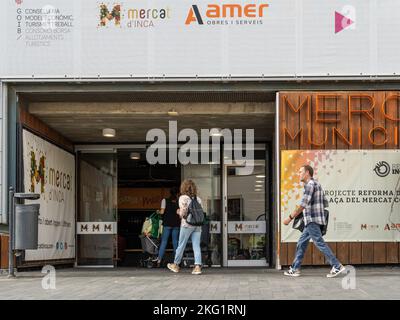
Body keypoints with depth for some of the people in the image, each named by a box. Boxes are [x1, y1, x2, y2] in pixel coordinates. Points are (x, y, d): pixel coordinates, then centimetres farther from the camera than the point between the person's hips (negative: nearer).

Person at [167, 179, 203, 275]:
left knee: (181, 245, 9)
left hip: (187, 224, -4)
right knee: (196, 246, 1)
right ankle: (197, 266, -8)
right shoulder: (198, 199, 8)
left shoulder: (183, 198, -6)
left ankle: (176, 265, 22)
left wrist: (179, 212, 7)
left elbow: (183, 212, -13)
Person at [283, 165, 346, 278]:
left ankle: (337, 266, -7)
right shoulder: (317, 184, 18)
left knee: (320, 243, -8)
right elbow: (325, 203, 21)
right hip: (310, 222, 10)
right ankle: (295, 269, 13)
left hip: (312, 221, -10)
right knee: (301, 244, 11)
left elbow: (303, 205, -20)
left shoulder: (310, 185, -13)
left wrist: (290, 217, -18)